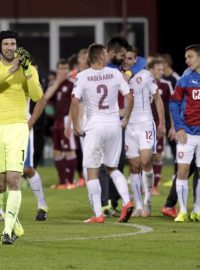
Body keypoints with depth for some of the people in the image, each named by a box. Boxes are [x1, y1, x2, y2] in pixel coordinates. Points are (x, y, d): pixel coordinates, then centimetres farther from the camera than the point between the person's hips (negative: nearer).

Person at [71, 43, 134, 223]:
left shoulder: (83, 76, -6)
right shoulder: (115, 74, 1)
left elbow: (75, 102, -13)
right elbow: (129, 97, 3)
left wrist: (76, 125, -1)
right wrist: (126, 119, 17)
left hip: (95, 126, -3)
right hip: (114, 124, 3)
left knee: (92, 171, 3)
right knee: (112, 168, 18)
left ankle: (98, 214, -2)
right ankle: (127, 201, -1)